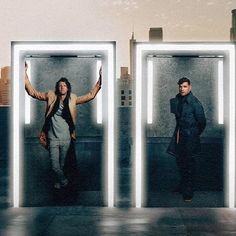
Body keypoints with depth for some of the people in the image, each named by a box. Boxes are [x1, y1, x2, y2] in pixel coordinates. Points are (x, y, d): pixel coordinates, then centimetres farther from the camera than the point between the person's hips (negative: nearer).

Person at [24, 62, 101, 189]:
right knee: (55, 166, -5)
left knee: (61, 164, 19)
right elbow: (32, 92, -6)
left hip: (66, 139, 2)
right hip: (53, 138, -2)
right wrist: (25, 74, -16)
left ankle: (58, 180, 44)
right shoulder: (51, 97, -4)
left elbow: (90, 95, 1)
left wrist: (100, 79, -8)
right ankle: (63, 180, 22)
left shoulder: (72, 99, 0)